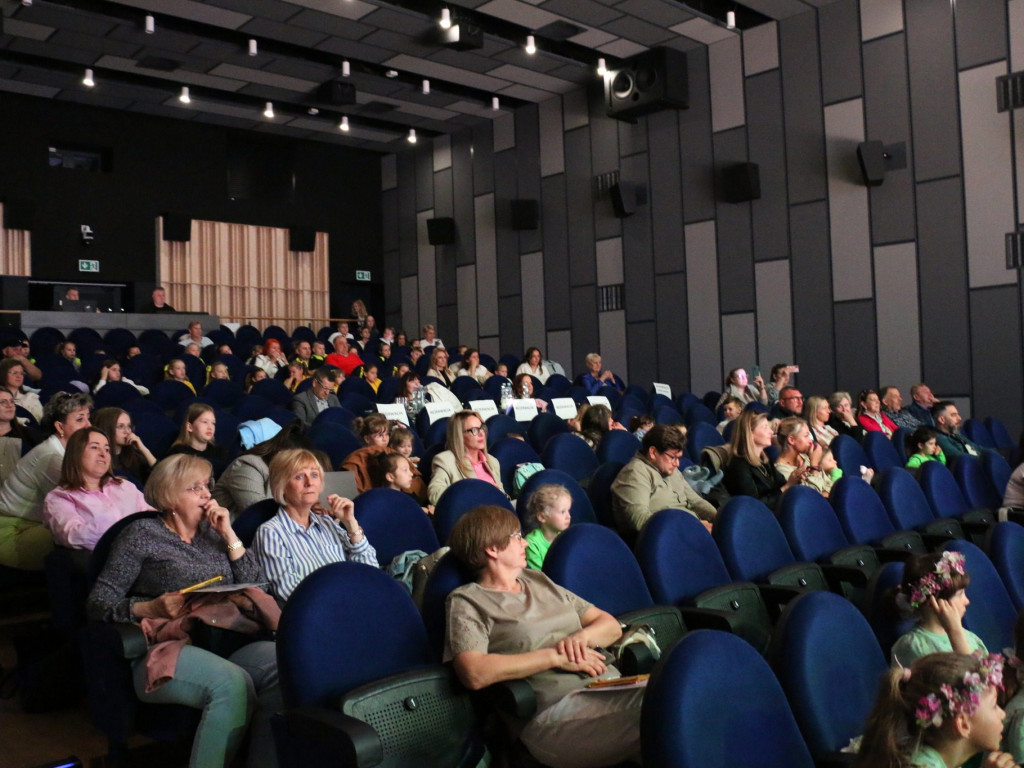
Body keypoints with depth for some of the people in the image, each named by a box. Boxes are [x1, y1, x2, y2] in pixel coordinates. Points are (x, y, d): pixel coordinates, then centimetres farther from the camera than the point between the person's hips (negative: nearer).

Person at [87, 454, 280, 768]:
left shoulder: (212, 531, 20)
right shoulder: (142, 534, 7)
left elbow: (255, 587, 13)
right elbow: (99, 602, 1)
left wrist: (229, 535, 5)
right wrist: (150, 609, -17)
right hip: (166, 650, -4)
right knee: (233, 683, -36)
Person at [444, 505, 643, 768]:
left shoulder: (540, 582, 24)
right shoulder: (467, 601, 5)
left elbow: (611, 626, 23)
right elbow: (474, 673, -13)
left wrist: (582, 636, -1)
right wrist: (555, 657, -11)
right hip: (555, 711, -6)